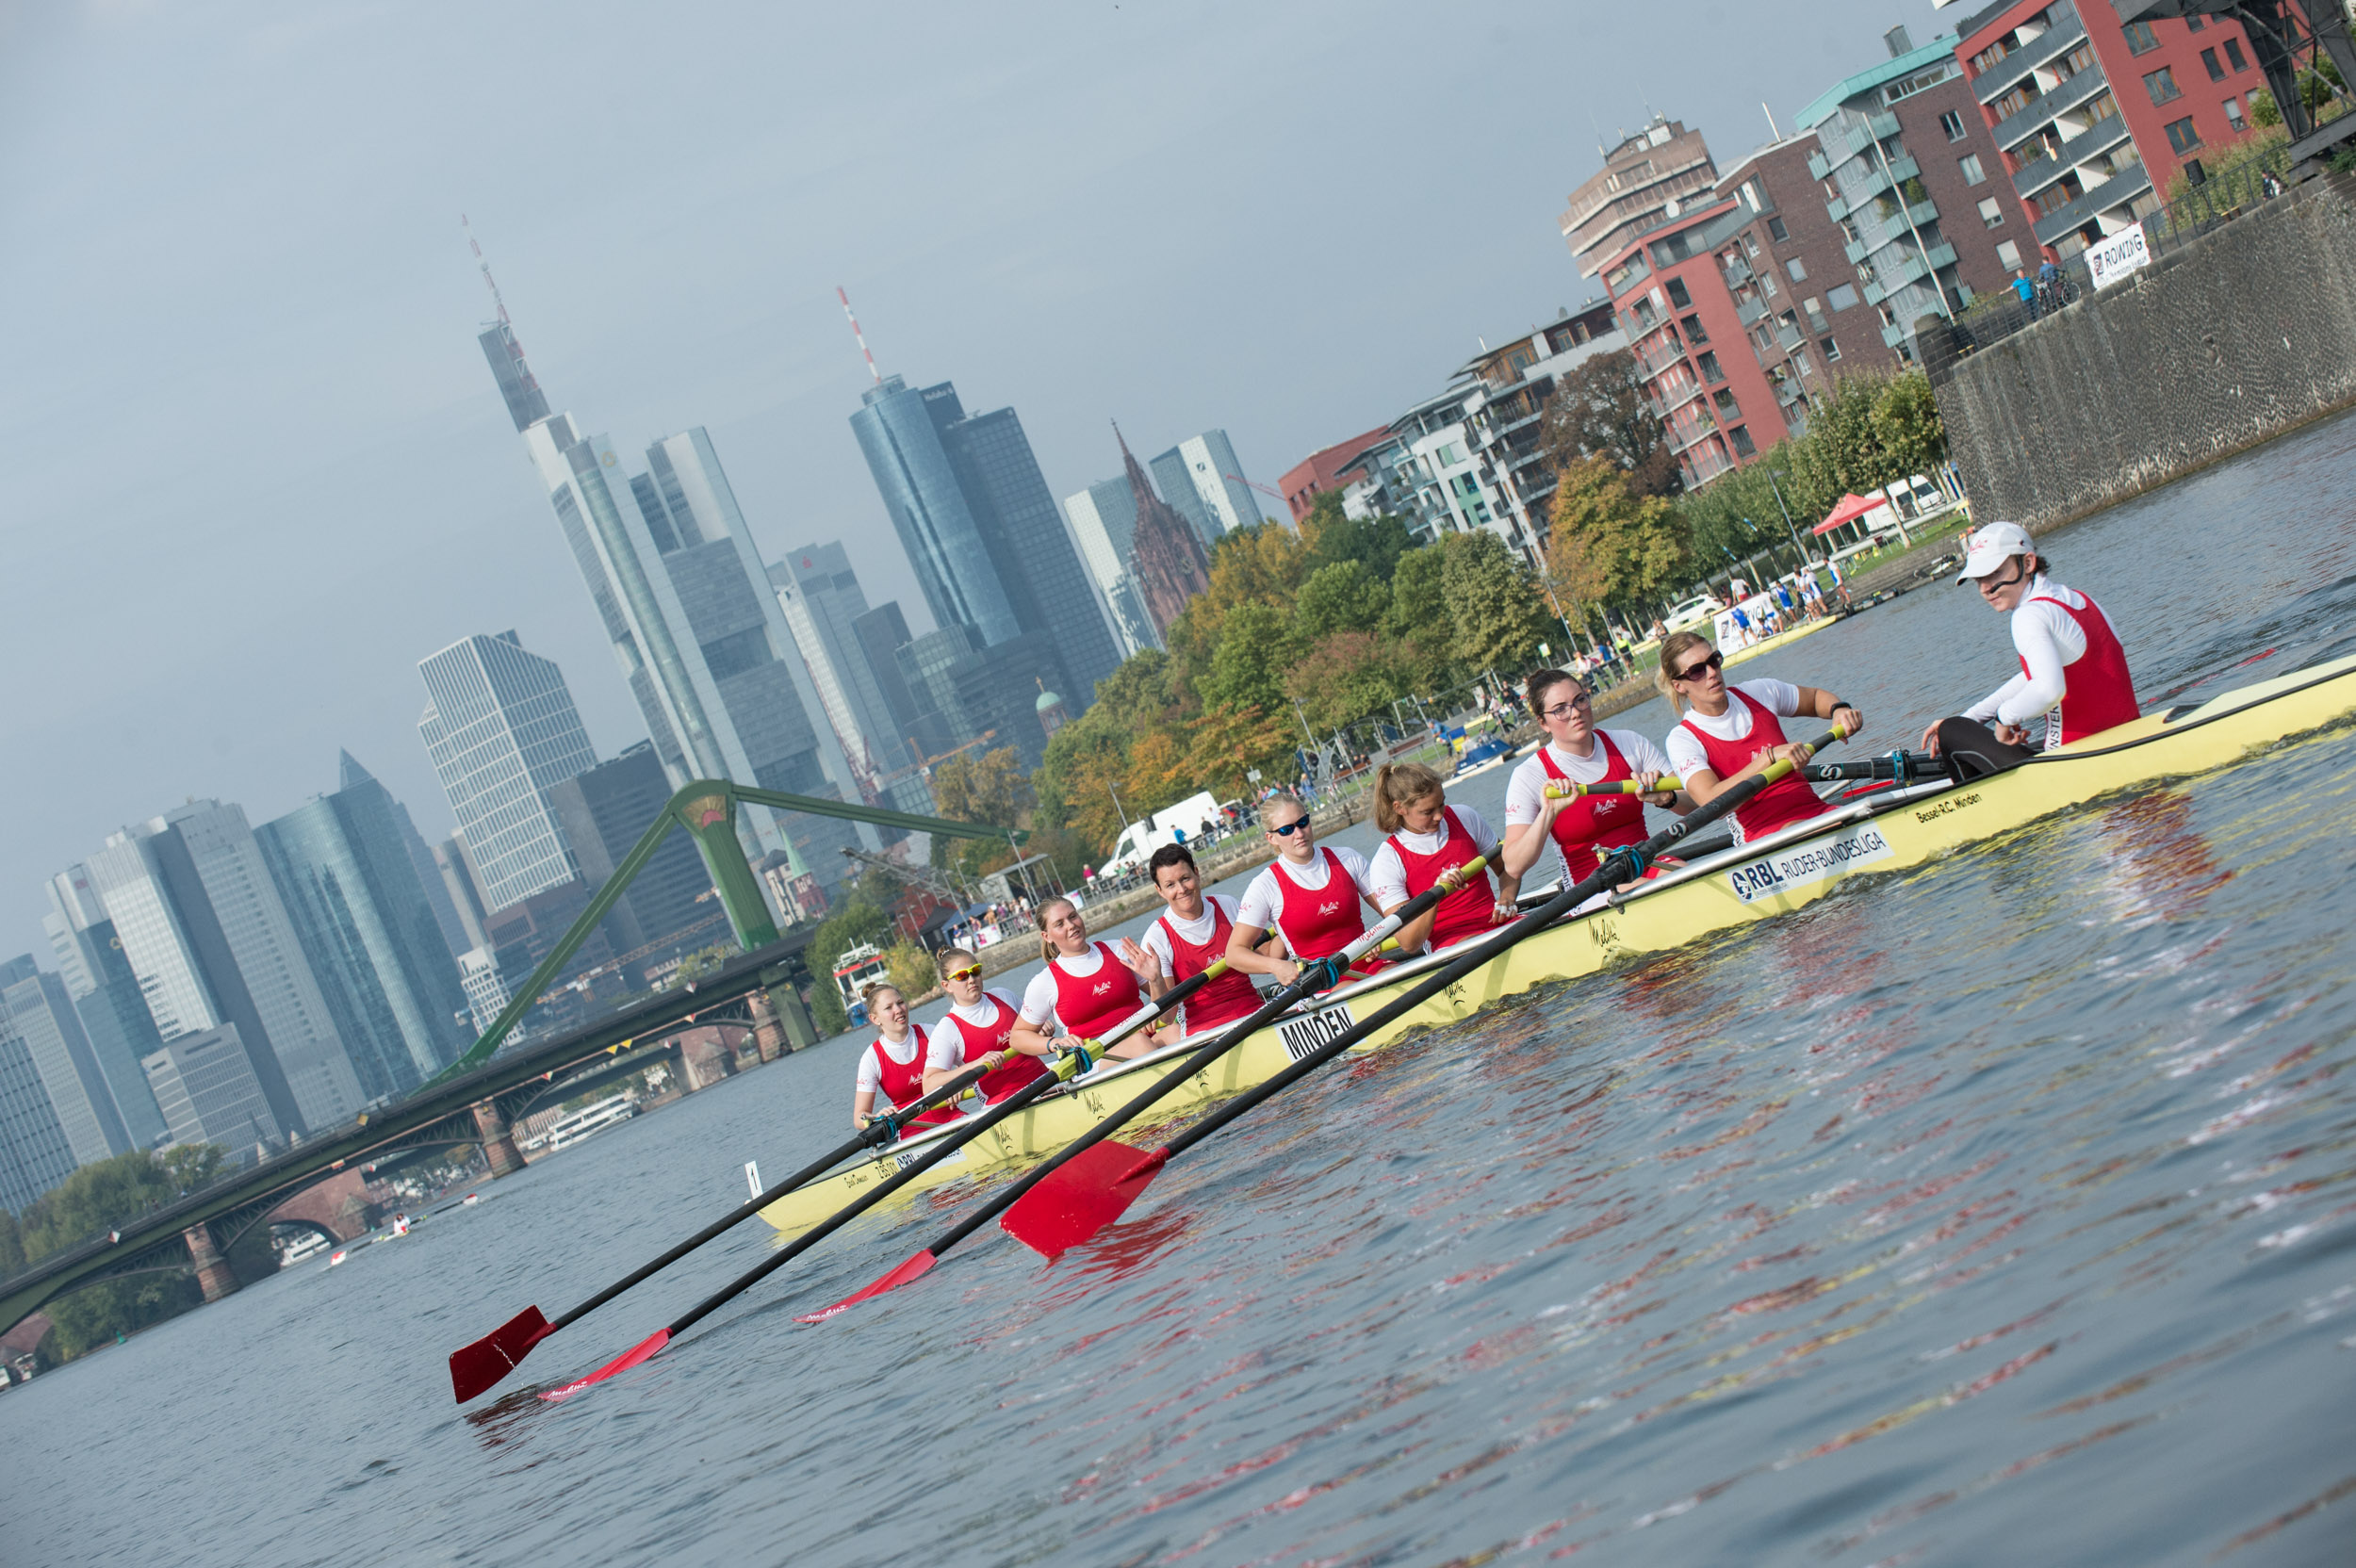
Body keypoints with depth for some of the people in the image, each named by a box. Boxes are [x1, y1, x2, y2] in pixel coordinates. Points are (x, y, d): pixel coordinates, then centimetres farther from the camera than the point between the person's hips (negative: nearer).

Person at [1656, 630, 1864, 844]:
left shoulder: (1758, 694, 11)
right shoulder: (1683, 739, -3)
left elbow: (1816, 697, 31)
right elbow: (1712, 803, -20)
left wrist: (1838, 709, 7)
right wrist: (1771, 756, -25)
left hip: (1818, 811, 5)